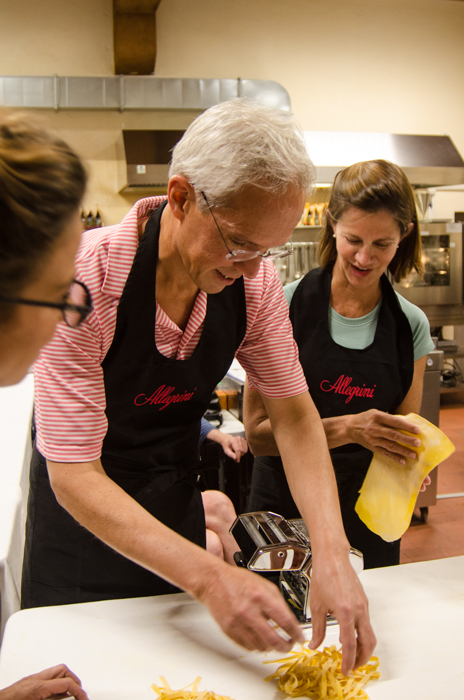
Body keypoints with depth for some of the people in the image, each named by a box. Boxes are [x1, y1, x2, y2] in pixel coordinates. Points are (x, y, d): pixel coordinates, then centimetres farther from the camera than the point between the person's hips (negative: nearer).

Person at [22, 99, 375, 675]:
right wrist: (207, 577, -41)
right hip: (83, 513, -4)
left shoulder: (254, 279, -17)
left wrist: (331, 552, -25)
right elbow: (72, 474, -31)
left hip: (177, 507, 4)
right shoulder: (86, 277, -31)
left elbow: (294, 414, -10)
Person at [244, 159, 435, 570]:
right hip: (284, 509, -2)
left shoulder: (411, 325, -2)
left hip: (368, 519, 2)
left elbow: (403, 435, 5)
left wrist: (409, 466, -17)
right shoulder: (285, 306, -11)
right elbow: (258, 432, -13)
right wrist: (346, 428, -26)